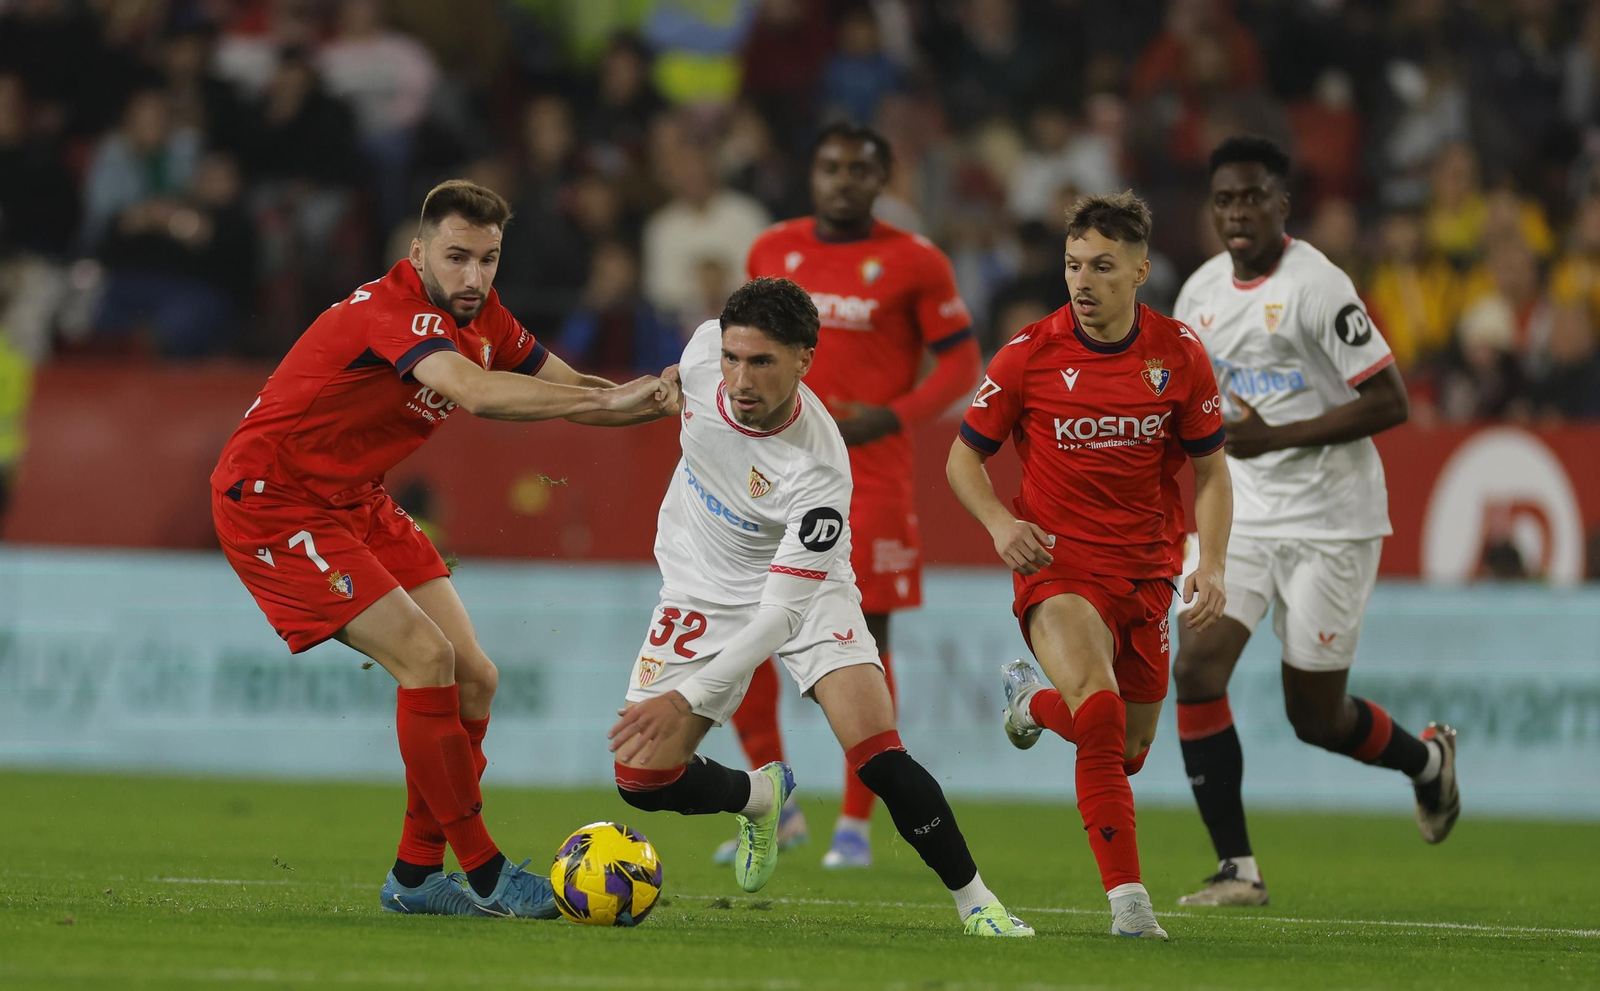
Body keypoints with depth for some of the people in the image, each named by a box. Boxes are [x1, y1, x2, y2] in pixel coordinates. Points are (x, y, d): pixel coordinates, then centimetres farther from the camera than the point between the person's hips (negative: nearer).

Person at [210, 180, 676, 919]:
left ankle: (416, 875, 10)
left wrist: (655, 395, -15)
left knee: (473, 677, 2)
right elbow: (477, 392, -43)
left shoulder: (479, 319, 2)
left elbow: (568, 387, 5)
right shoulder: (395, 310, -26)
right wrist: (607, 399, -44)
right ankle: (483, 875, -13)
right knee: (426, 658, -19)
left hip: (353, 500, 10)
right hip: (272, 500, -9)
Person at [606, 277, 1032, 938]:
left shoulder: (819, 469, -35)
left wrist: (686, 698, -41)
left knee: (879, 758, -24)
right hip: (703, 589, 5)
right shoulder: (705, 349, -22)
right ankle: (760, 795, 28)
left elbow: (780, 615, -34)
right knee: (643, 781, -5)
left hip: (804, 586, -4)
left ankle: (974, 901, -4)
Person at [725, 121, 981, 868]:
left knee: (865, 634, -2)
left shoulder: (913, 262, -2)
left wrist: (891, 418, -15)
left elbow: (960, 364, -1)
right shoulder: (772, 251, 9)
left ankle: (856, 823, 8)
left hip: (870, 472, -3)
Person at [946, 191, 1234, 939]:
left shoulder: (1178, 354, -2)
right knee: (1099, 710, -29)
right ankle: (1128, 897, -23)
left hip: (1144, 570, 4)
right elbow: (964, 457, 3)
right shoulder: (1029, 355, -8)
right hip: (1059, 566, -4)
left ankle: (1036, 699, 47)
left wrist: (1211, 564, -7)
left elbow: (1209, 470, 7)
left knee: (1127, 752, 13)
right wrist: (1001, 522, -16)